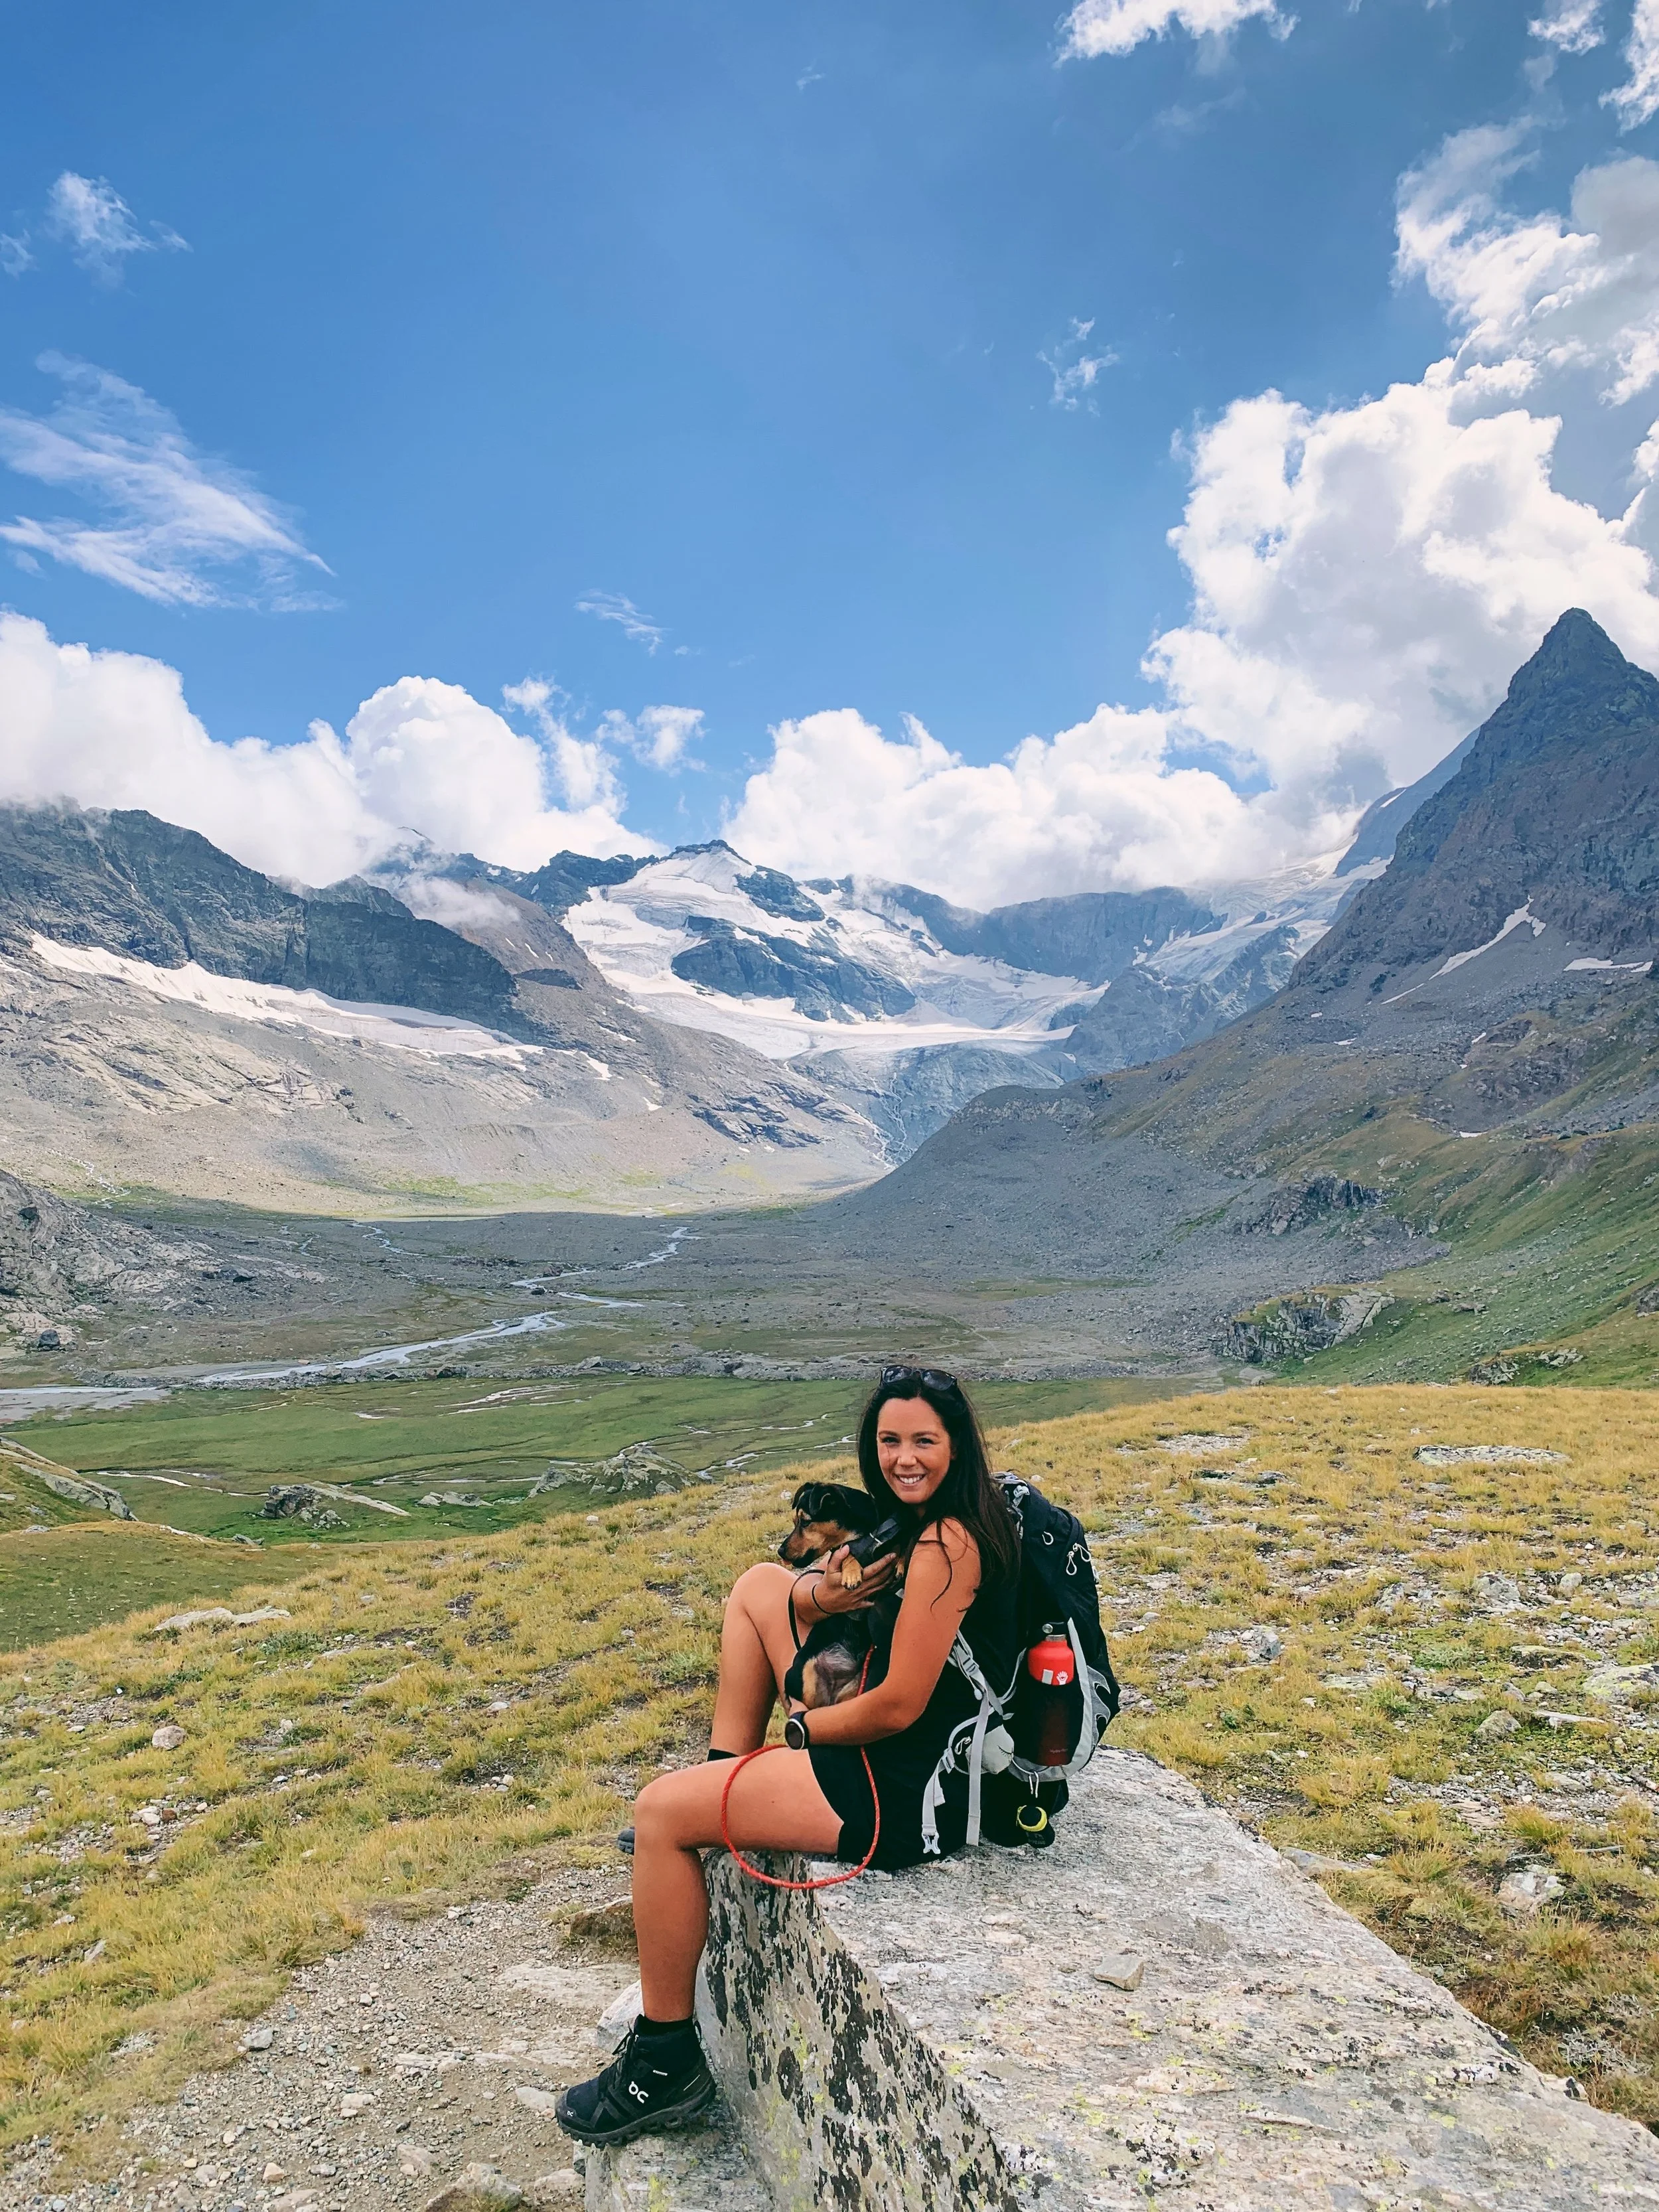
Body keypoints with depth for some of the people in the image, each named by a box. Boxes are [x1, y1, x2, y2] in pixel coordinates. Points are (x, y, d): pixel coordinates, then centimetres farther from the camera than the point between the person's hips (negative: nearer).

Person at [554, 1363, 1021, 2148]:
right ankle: (725, 1774, 19)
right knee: (760, 1584, 15)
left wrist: (800, 1727, -8)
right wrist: (818, 1597, -13)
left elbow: (900, 1705, -25)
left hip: (913, 1791, -10)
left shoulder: (946, 1543, -24)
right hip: (889, 1738, 10)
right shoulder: (914, 1521, 5)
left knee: (660, 1811, -7)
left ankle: (666, 2060, 9)